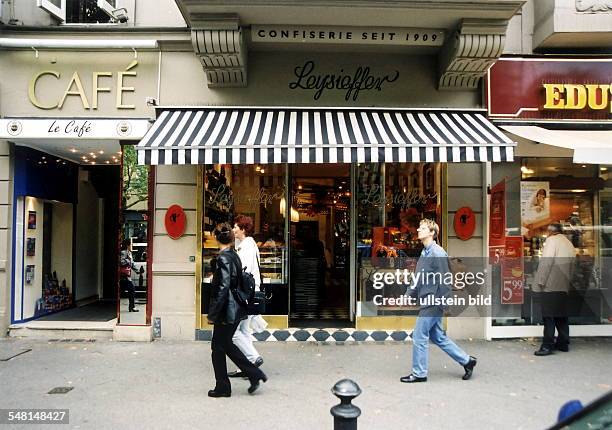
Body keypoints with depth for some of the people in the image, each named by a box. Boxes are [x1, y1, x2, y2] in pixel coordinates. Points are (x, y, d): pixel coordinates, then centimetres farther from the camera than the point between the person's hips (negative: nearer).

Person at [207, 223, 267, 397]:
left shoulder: (223, 258, -17)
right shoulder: (235, 256, 8)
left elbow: (222, 288, -21)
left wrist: (212, 314, -16)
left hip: (227, 310, -8)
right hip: (236, 309, 8)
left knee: (218, 346, 6)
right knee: (226, 344, 19)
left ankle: (222, 388, 19)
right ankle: (255, 374, 21)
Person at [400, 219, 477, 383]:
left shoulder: (437, 253, -16)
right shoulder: (425, 253, 13)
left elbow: (444, 280, -19)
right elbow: (419, 281, 19)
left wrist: (441, 303, -18)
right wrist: (409, 296, 17)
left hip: (433, 303, -9)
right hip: (426, 303, 9)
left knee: (419, 336, -1)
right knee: (438, 337, 16)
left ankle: (419, 373, 13)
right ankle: (466, 360, 28)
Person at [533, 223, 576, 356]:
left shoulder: (552, 240, -7)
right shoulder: (569, 244, 16)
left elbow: (546, 262, -14)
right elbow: (571, 267, 17)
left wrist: (540, 282, -11)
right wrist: (568, 282, 20)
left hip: (550, 285, -8)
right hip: (563, 286, 8)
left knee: (549, 316, -7)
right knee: (561, 315, 13)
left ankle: (547, 346, -7)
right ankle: (563, 343, 18)